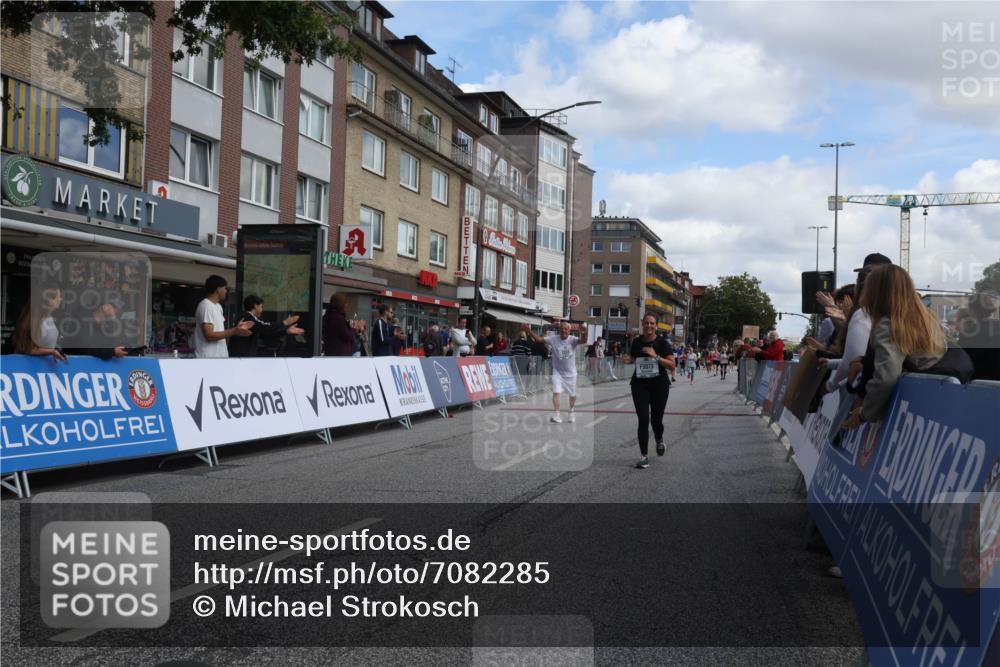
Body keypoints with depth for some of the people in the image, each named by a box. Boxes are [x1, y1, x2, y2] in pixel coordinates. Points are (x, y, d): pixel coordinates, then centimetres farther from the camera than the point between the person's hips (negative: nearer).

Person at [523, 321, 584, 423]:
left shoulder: (572, 340, -12)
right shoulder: (553, 338, -9)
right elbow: (539, 339, -13)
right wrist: (529, 331, -29)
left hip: (570, 372, 1)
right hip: (557, 372, -1)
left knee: (572, 395, 15)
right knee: (556, 392, -18)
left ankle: (572, 412, 42)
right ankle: (557, 416, -17)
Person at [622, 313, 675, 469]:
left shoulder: (662, 342, -6)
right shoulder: (636, 342, 3)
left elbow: (672, 365, -11)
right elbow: (632, 357, 22)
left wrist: (656, 356, -23)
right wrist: (628, 359, -2)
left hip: (659, 385, -2)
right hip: (639, 384, 2)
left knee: (656, 419, 6)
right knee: (643, 419, -5)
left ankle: (659, 441, 40)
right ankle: (644, 456, 1)